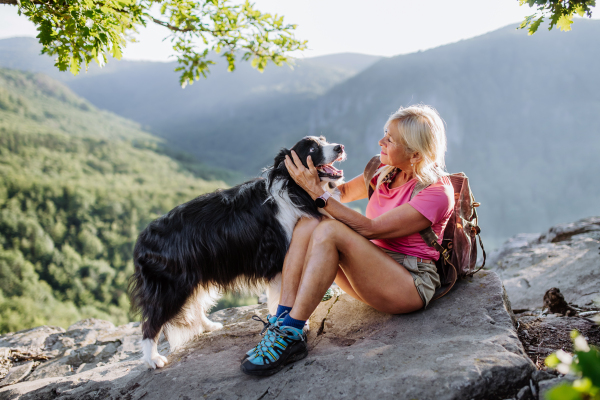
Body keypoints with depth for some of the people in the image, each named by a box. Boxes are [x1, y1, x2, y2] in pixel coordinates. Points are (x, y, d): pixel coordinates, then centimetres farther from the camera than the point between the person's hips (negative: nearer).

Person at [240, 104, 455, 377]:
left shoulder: (437, 193, -16)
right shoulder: (386, 171, 7)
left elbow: (369, 229, -21)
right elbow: (345, 192, 19)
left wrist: (317, 191, -23)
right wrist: (319, 177, -3)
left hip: (412, 285, -7)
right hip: (372, 276, 7)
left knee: (331, 230, -31)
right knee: (308, 222, -18)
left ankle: (291, 334, -31)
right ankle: (282, 318, -27)